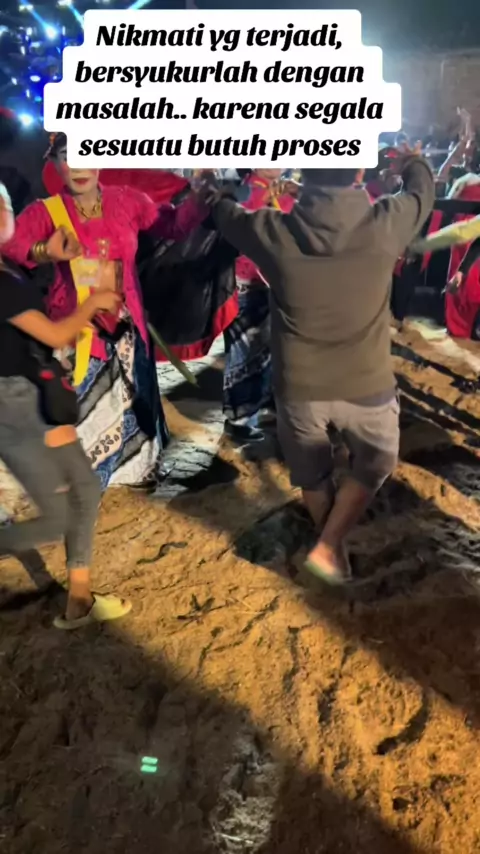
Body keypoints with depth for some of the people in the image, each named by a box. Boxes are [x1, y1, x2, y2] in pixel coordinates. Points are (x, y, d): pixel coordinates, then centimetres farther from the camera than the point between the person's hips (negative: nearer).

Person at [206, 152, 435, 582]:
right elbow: (422, 188, 8)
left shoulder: (273, 231, -15)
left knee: (311, 470, 25)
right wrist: (411, 159, 32)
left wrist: (206, 186, 31)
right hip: (366, 384, -1)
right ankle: (329, 546, 19)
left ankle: (330, 539, 46)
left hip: (298, 386, 1)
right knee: (376, 462, 26)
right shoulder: (386, 224, -16)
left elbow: (223, 212, 8)